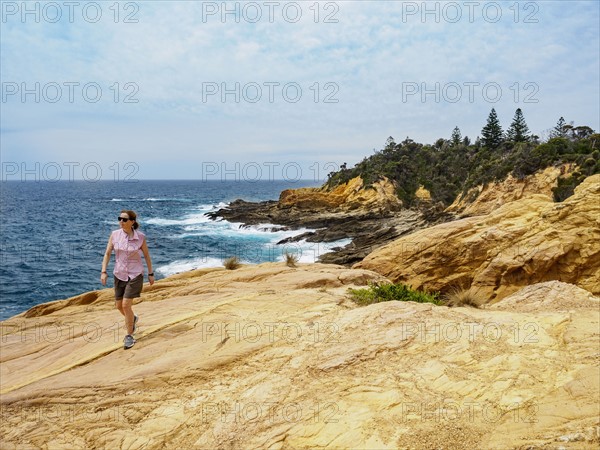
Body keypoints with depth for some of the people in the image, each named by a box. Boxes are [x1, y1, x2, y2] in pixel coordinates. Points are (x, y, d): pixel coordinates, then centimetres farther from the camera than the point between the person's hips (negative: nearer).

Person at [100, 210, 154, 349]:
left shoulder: (140, 237, -11)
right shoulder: (115, 234, -7)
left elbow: (146, 255, 1)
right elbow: (107, 254, 0)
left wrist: (151, 274, 5)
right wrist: (104, 272, -8)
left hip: (135, 274, -4)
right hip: (119, 274, 4)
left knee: (126, 305, -11)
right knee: (119, 305, 12)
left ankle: (129, 336, 6)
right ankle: (132, 319, 45)